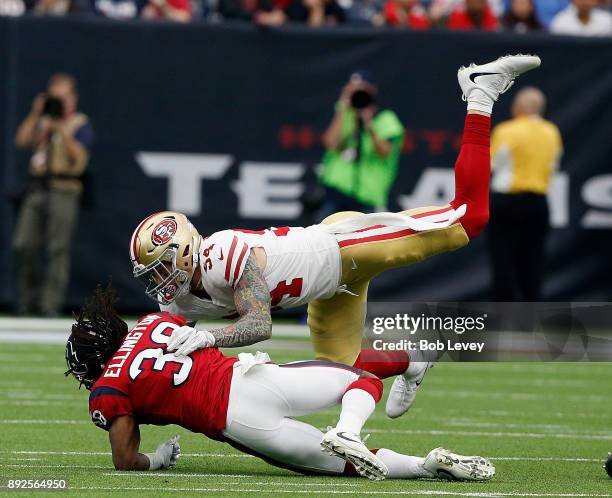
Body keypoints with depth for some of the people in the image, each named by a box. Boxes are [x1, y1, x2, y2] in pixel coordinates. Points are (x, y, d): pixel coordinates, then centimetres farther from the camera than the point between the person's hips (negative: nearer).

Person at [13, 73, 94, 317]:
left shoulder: (80, 124, 6)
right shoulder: (43, 121, 21)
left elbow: (79, 157, -9)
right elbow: (22, 141, 5)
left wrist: (63, 130, -15)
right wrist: (35, 114, -1)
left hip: (64, 192, -5)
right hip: (37, 189, 5)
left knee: (58, 249, -9)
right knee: (23, 246, -1)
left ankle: (51, 304, -9)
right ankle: (28, 299, 10)